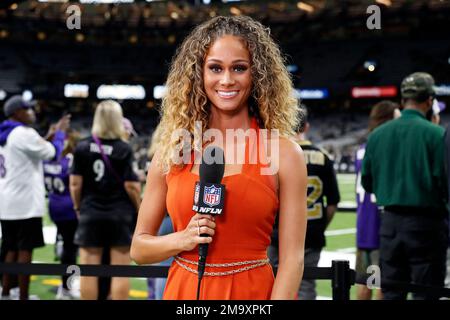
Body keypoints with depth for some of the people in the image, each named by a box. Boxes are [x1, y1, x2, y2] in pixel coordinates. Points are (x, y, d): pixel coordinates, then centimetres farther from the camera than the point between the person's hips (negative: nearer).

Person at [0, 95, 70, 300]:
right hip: (26, 203, -9)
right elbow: (53, 153, -7)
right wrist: (60, 132, 8)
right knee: (25, 250, -5)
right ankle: (23, 297, -3)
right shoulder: (25, 133, -13)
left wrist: (48, 137, 22)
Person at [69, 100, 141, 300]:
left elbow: (75, 183, -1)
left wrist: (78, 207, 14)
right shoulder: (124, 149, -8)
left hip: (91, 215, 2)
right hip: (120, 215, -2)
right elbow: (131, 186, -9)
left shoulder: (83, 147, -1)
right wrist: (138, 208, 5)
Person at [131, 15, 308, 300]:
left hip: (252, 291, -2)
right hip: (183, 290, 2)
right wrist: (183, 239, -12)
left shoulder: (284, 152, -8)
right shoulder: (172, 150, -1)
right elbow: (139, 247, 5)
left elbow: (292, 259, -9)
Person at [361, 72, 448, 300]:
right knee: (426, 292, 2)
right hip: (426, 222, -4)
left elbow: (367, 183, 10)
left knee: (391, 293, 12)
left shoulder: (377, 134, 4)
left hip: (390, 221, 5)